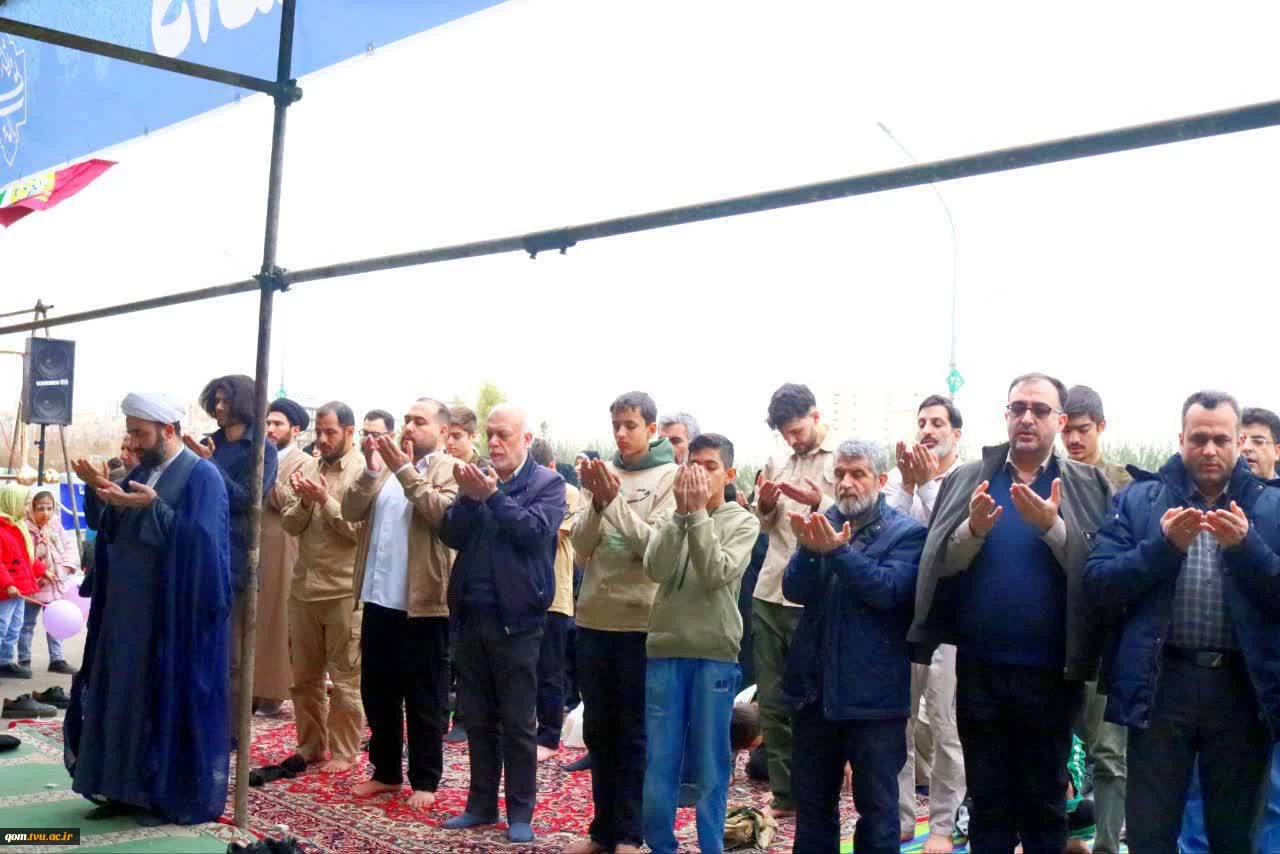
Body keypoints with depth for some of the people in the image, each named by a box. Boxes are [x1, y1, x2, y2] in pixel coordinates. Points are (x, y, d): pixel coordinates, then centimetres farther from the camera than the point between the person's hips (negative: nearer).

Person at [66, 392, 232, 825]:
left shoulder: (202, 475, -10)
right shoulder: (142, 472, 14)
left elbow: (199, 539, -21)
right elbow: (104, 525, 11)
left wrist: (154, 507, -28)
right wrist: (98, 490, -6)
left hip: (173, 613, -8)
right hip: (128, 608, 8)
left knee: (169, 700, -1)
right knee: (124, 697, 10)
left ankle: (173, 795, 9)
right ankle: (127, 788, 20)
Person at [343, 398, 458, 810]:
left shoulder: (449, 470, -4)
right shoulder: (385, 468, 13)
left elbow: (443, 513, -22)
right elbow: (351, 511, 3)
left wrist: (404, 469, -20)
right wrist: (372, 470, -11)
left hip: (422, 602, -6)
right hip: (379, 599, 6)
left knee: (423, 697, 3)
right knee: (376, 691, 15)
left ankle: (424, 780, 13)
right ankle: (385, 771, 27)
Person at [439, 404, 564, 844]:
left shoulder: (548, 483, -3)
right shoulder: (479, 477, 9)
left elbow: (535, 530, -18)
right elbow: (451, 536, 0)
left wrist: (492, 495, -21)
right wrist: (469, 497, -15)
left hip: (516, 619, -5)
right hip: (472, 616, 5)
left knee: (517, 722, 3)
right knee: (478, 719, 13)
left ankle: (520, 812, 13)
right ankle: (481, 803, 24)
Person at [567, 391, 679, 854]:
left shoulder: (670, 477, -3)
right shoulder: (601, 473, 8)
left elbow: (654, 545, -14)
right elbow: (581, 548, 0)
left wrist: (615, 500, -20)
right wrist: (596, 502, -15)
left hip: (641, 621, -4)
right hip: (594, 617, 5)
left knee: (635, 731, 4)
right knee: (598, 728, 12)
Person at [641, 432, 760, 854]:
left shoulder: (743, 522, 2)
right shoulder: (674, 516, 7)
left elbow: (716, 574, -14)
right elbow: (655, 569, -9)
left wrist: (699, 512, -14)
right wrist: (681, 511, -13)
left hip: (716, 653, -2)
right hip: (665, 648, 2)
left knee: (710, 761, 4)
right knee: (659, 760, 7)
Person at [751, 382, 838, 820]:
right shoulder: (777, 462, 13)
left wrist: (819, 504, -23)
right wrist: (764, 506, -1)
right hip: (769, 595, 6)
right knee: (772, 701, 10)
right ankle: (785, 793, 21)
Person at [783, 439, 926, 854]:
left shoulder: (906, 532, -6)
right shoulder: (821, 524, 7)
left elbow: (888, 590, -20)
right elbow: (794, 590, -3)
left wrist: (838, 551, -28)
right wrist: (809, 549, -22)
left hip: (873, 692, -4)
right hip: (814, 685, 5)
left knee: (877, 804, 7)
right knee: (811, 801, 15)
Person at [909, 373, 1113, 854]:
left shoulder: (1088, 487, 0)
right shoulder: (967, 480, 4)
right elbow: (939, 564, -2)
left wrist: (1054, 527, -23)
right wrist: (974, 529, -19)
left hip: (1051, 671, -1)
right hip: (978, 668, 1)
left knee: (1045, 801, 13)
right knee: (987, 801, 13)